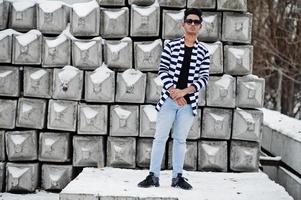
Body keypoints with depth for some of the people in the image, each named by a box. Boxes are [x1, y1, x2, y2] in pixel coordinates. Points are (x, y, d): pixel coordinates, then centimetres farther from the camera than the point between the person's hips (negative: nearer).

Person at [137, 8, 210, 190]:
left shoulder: (203, 52, 4)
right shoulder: (171, 46, 3)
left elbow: (204, 77, -2)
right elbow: (163, 70, -2)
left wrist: (185, 91, -15)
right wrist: (172, 91, -15)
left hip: (188, 102, 1)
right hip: (168, 99, -1)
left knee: (180, 139, 8)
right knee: (160, 137, 1)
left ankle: (178, 177, 15)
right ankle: (154, 176, 5)